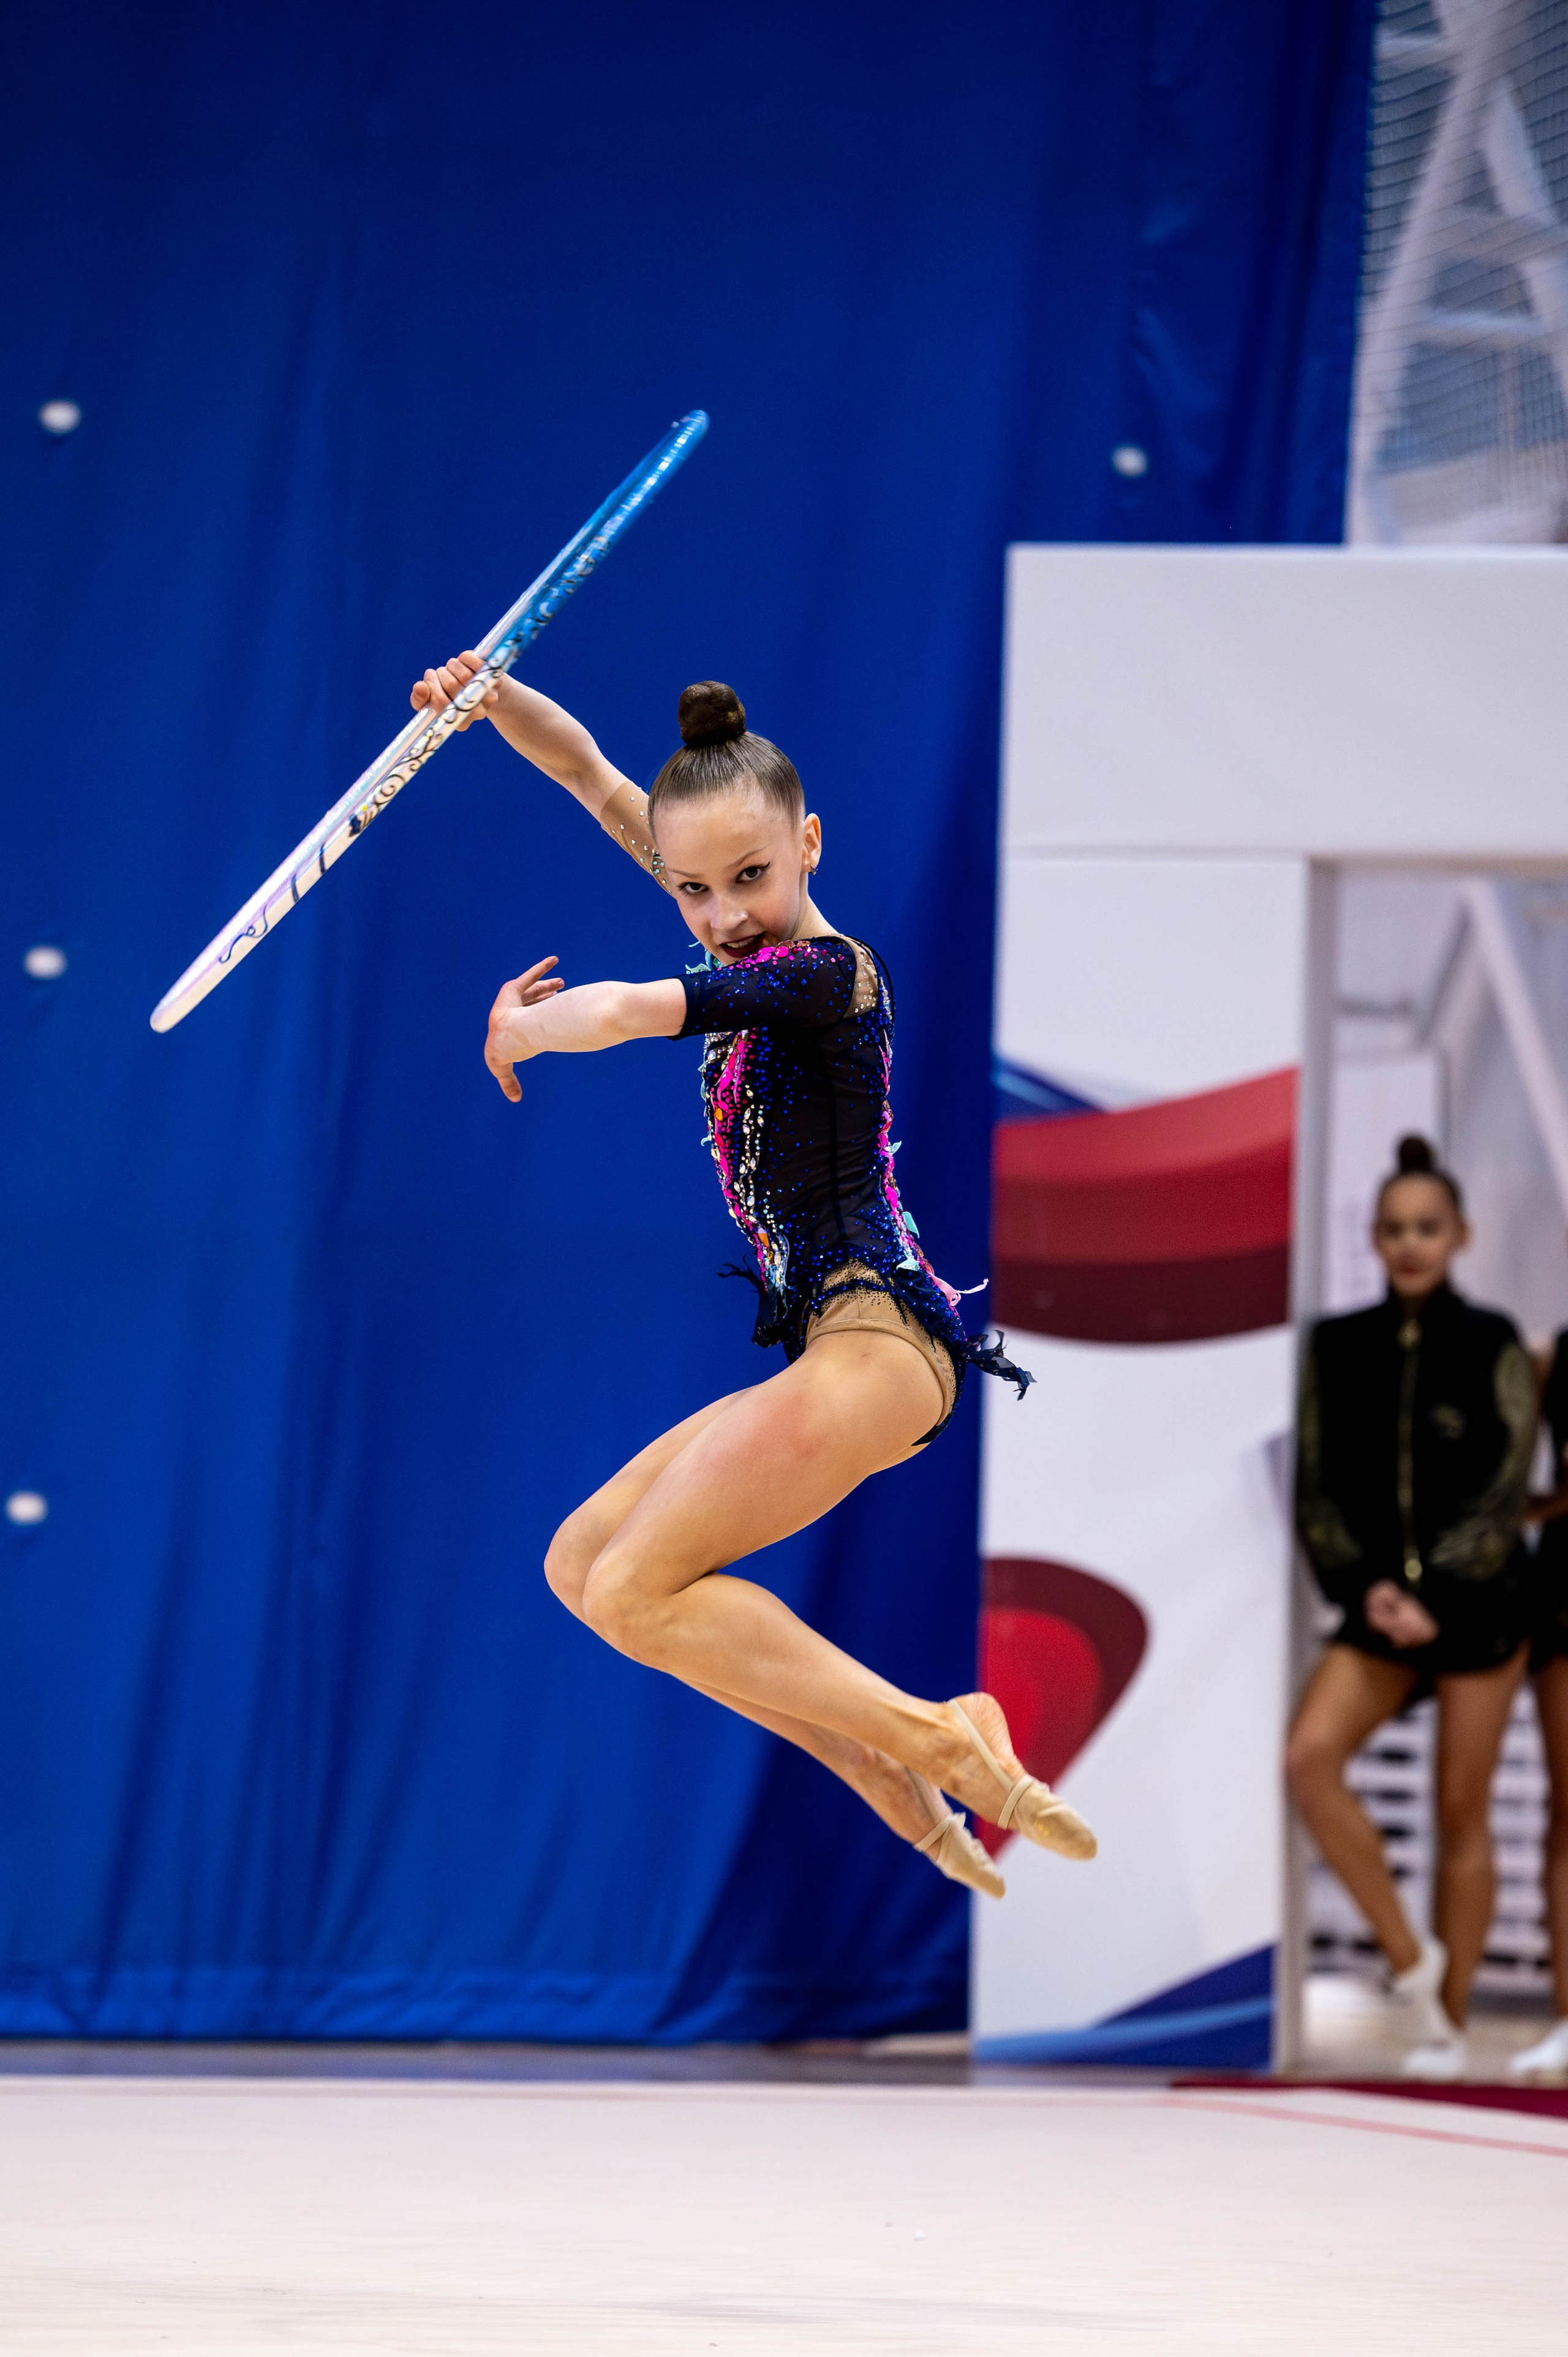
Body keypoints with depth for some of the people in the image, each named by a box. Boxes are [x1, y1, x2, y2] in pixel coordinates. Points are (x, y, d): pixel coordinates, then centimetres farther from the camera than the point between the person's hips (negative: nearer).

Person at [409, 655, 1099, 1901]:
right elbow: (597, 781, 14)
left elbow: (617, 1012, -25)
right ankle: (906, 1799, 0)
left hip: (875, 1340, -10)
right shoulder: (758, 948, 12)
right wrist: (487, 698, -2)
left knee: (636, 1593, -15)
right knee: (582, 1563, 11)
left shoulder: (827, 971, -13)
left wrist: (517, 1032, -5)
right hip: (831, 1347, 10)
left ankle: (936, 1743, -22)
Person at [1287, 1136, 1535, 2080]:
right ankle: (1411, 1959, -9)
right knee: (1310, 1754, -21)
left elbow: (1505, 1494, -6)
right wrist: (1365, 1587, -10)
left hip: (1478, 1602, -2)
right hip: (1378, 1605, 2)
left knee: (1462, 1809, 1)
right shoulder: (1341, 1347, 5)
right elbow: (1319, 1489, 4)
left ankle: (1450, 2024, 11)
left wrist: (1433, 1599, -15)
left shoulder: (1492, 1348, -3)